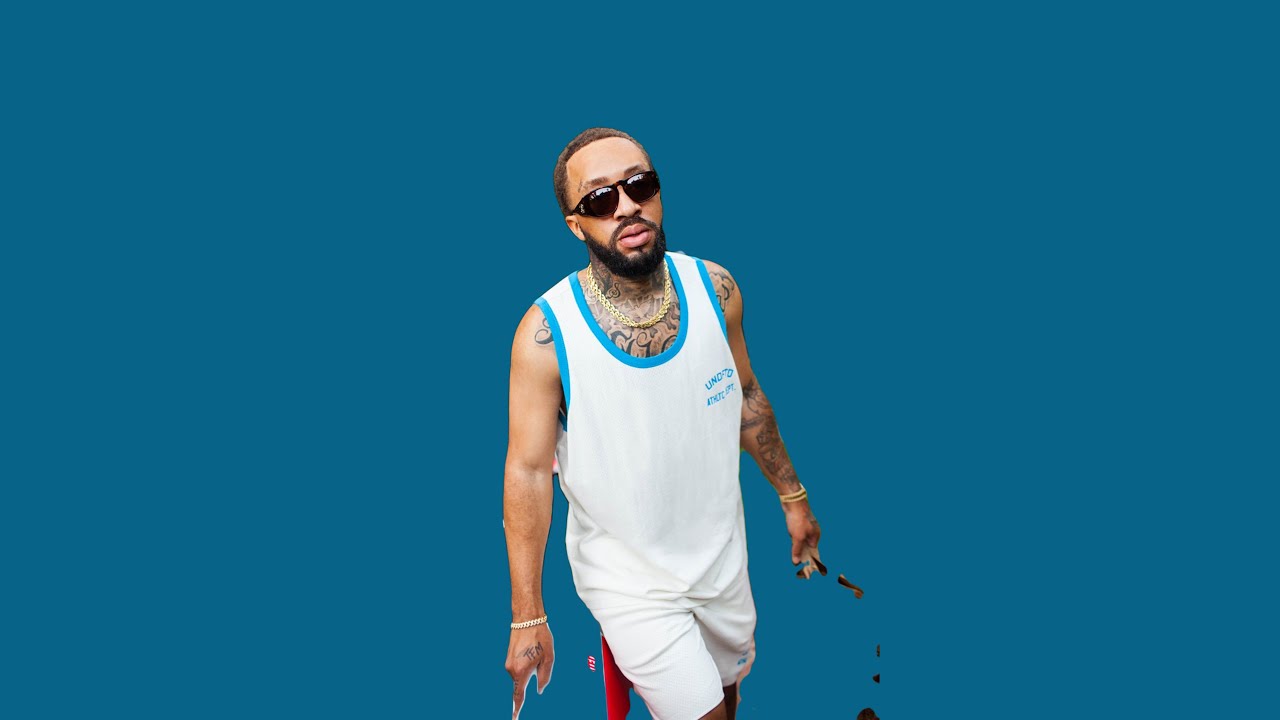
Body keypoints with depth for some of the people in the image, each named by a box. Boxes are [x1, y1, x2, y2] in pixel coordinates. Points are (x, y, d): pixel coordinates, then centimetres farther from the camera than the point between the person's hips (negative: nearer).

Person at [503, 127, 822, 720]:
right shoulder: (546, 332, -23)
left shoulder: (714, 288, -11)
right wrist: (527, 618, -15)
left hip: (722, 554, 5)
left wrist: (791, 495, 12)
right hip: (628, 577, -4)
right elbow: (528, 470, -17)